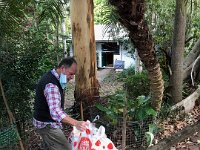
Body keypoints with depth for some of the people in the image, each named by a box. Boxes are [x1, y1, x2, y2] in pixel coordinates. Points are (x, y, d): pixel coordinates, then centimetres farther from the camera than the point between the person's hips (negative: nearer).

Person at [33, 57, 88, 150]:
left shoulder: (52, 77, 4)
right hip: (47, 125, -10)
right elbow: (55, 112, -42)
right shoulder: (51, 85, -30)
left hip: (46, 122, 10)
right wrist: (76, 123, -53)